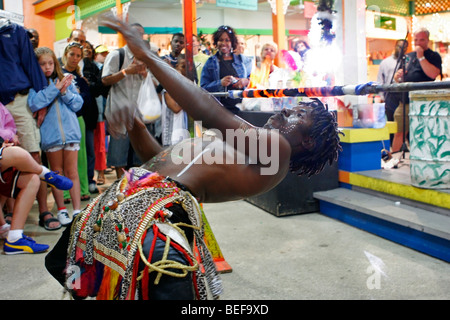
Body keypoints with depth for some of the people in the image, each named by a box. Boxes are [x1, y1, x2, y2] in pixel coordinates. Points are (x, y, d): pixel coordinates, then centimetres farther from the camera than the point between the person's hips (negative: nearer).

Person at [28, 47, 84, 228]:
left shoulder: (65, 80, 8)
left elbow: (78, 104, 5)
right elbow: (33, 104, -18)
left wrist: (65, 92, -12)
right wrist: (55, 88, -17)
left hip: (70, 131, 2)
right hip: (50, 134, -1)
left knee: (72, 172, 4)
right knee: (57, 173, 9)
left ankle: (77, 209, 8)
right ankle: (61, 210, 19)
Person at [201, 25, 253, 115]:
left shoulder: (242, 60, 14)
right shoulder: (211, 63, 10)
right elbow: (204, 88, 4)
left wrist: (246, 81, -3)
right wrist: (220, 83, -12)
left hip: (240, 107, 1)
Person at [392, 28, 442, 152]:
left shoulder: (434, 56, 3)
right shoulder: (408, 56, 20)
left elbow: (433, 74, -16)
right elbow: (396, 77, 25)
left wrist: (421, 57, -13)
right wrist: (398, 75, 1)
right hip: (404, 102, 5)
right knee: (398, 133, 8)